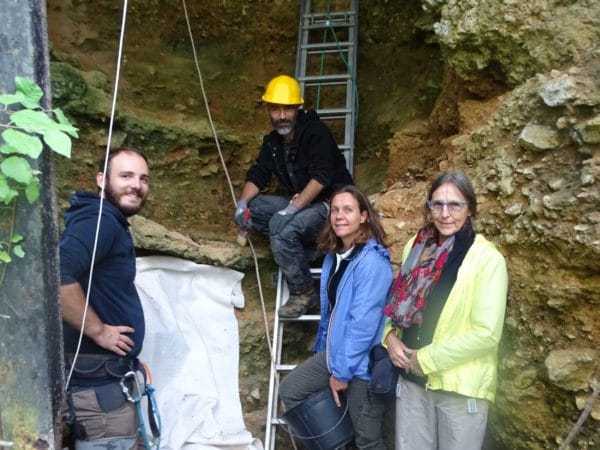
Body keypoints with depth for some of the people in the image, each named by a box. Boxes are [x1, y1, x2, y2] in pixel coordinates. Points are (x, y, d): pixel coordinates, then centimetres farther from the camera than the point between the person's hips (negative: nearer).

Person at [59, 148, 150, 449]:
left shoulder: (113, 223, 14)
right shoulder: (100, 220, -18)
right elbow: (57, 276, -34)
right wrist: (98, 330, -23)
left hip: (110, 374, 10)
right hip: (98, 381, -10)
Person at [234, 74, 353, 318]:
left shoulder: (316, 132, -16)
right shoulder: (272, 141, 9)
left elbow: (322, 177, -27)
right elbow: (258, 175, 8)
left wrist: (292, 209, -35)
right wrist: (242, 203, -11)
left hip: (328, 202, -8)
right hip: (297, 201, 8)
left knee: (282, 230, -32)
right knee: (249, 210, -8)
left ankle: (303, 291, -12)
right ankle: (301, 246, -6)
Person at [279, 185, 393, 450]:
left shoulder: (372, 261, -21)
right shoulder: (333, 255, 6)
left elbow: (364, 321, -23)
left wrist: (342, 371, -19)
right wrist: (323, 348, 19)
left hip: (362, 362, -8)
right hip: (334, 351, 8)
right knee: (290, 390, 13)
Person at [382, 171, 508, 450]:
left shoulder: (488, 259, -12)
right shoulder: (416, 247, 4)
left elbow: (487, 333, -18)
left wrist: (426, 359, -14)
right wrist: (390, 337, -3)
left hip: (461, 387, -4)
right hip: (411, 380, 5)